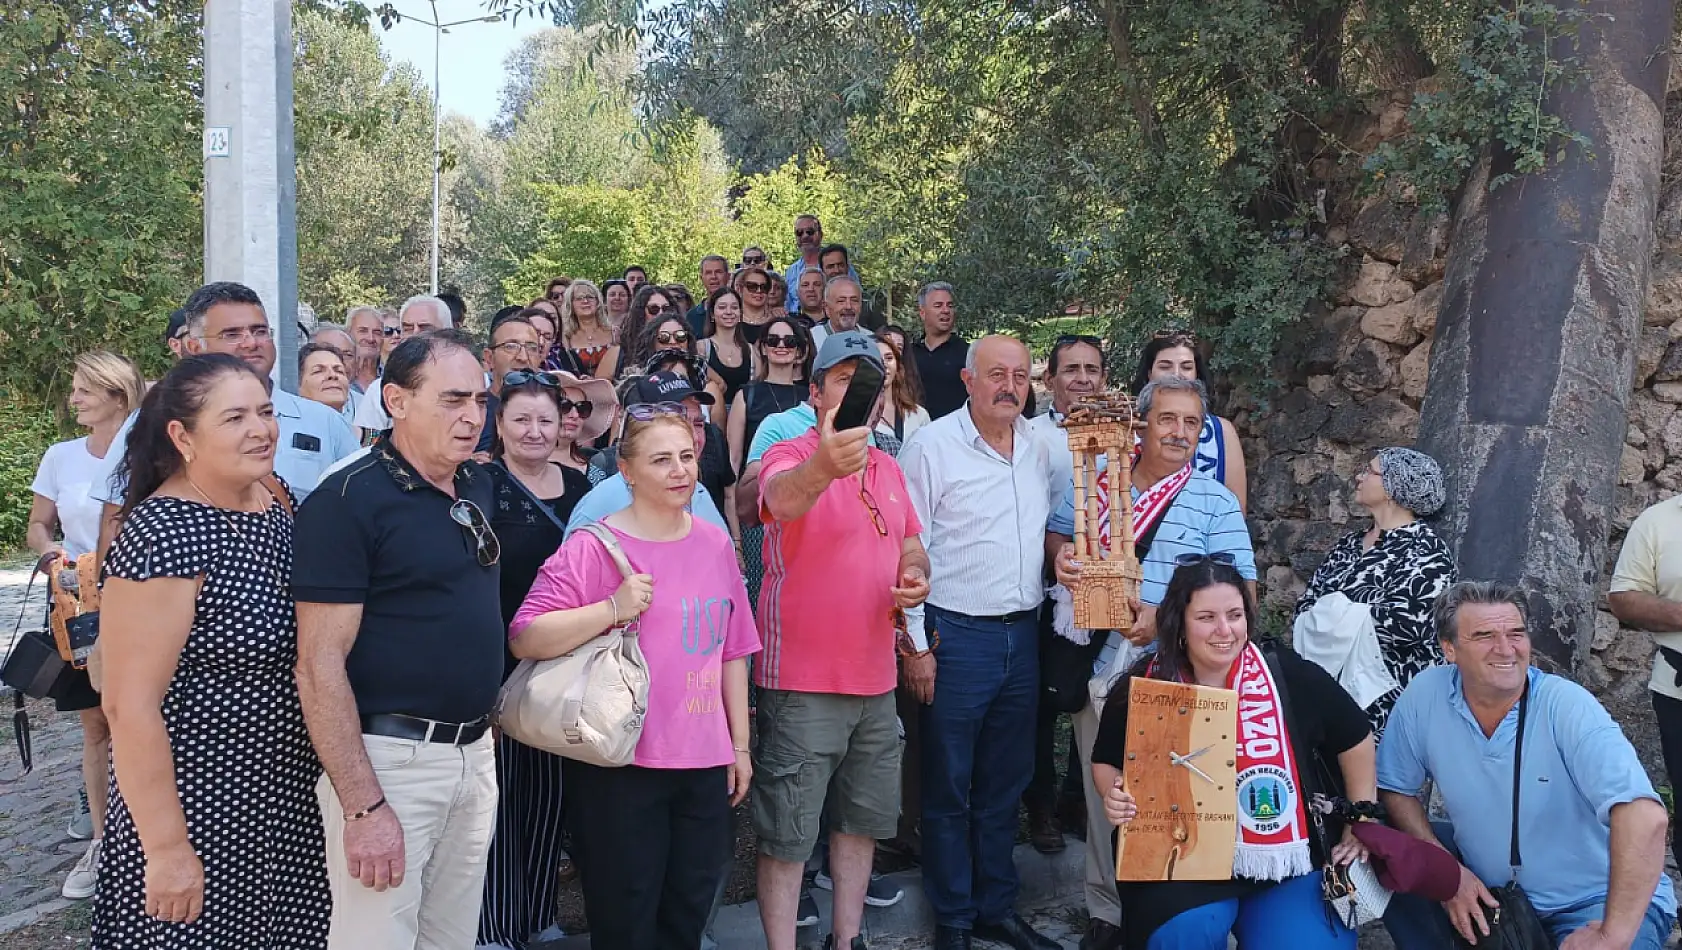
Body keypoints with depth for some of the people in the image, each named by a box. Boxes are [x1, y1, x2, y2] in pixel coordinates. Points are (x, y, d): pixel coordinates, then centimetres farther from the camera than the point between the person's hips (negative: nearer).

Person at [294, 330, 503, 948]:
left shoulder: (480, 486, 7)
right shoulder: (349, 498, -14)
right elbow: (320, 662, -17)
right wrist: (362, 805, -20)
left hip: (476, 753, 7)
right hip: (390, 758, -7)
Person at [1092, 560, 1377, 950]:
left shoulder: (1288, 675, -9)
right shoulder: (1142, 689, -7)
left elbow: (1354, 739, 7)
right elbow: (1105, 762, 10)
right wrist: (1115, 795, -11)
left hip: (1288, 862, 1)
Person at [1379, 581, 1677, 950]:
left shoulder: (1568, 706, -23)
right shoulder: (1424, 695, -12)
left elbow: (1645, 815, -35)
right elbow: (1395, 788, 0)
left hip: (1591, 902, -4)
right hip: (1483, 890, 4)